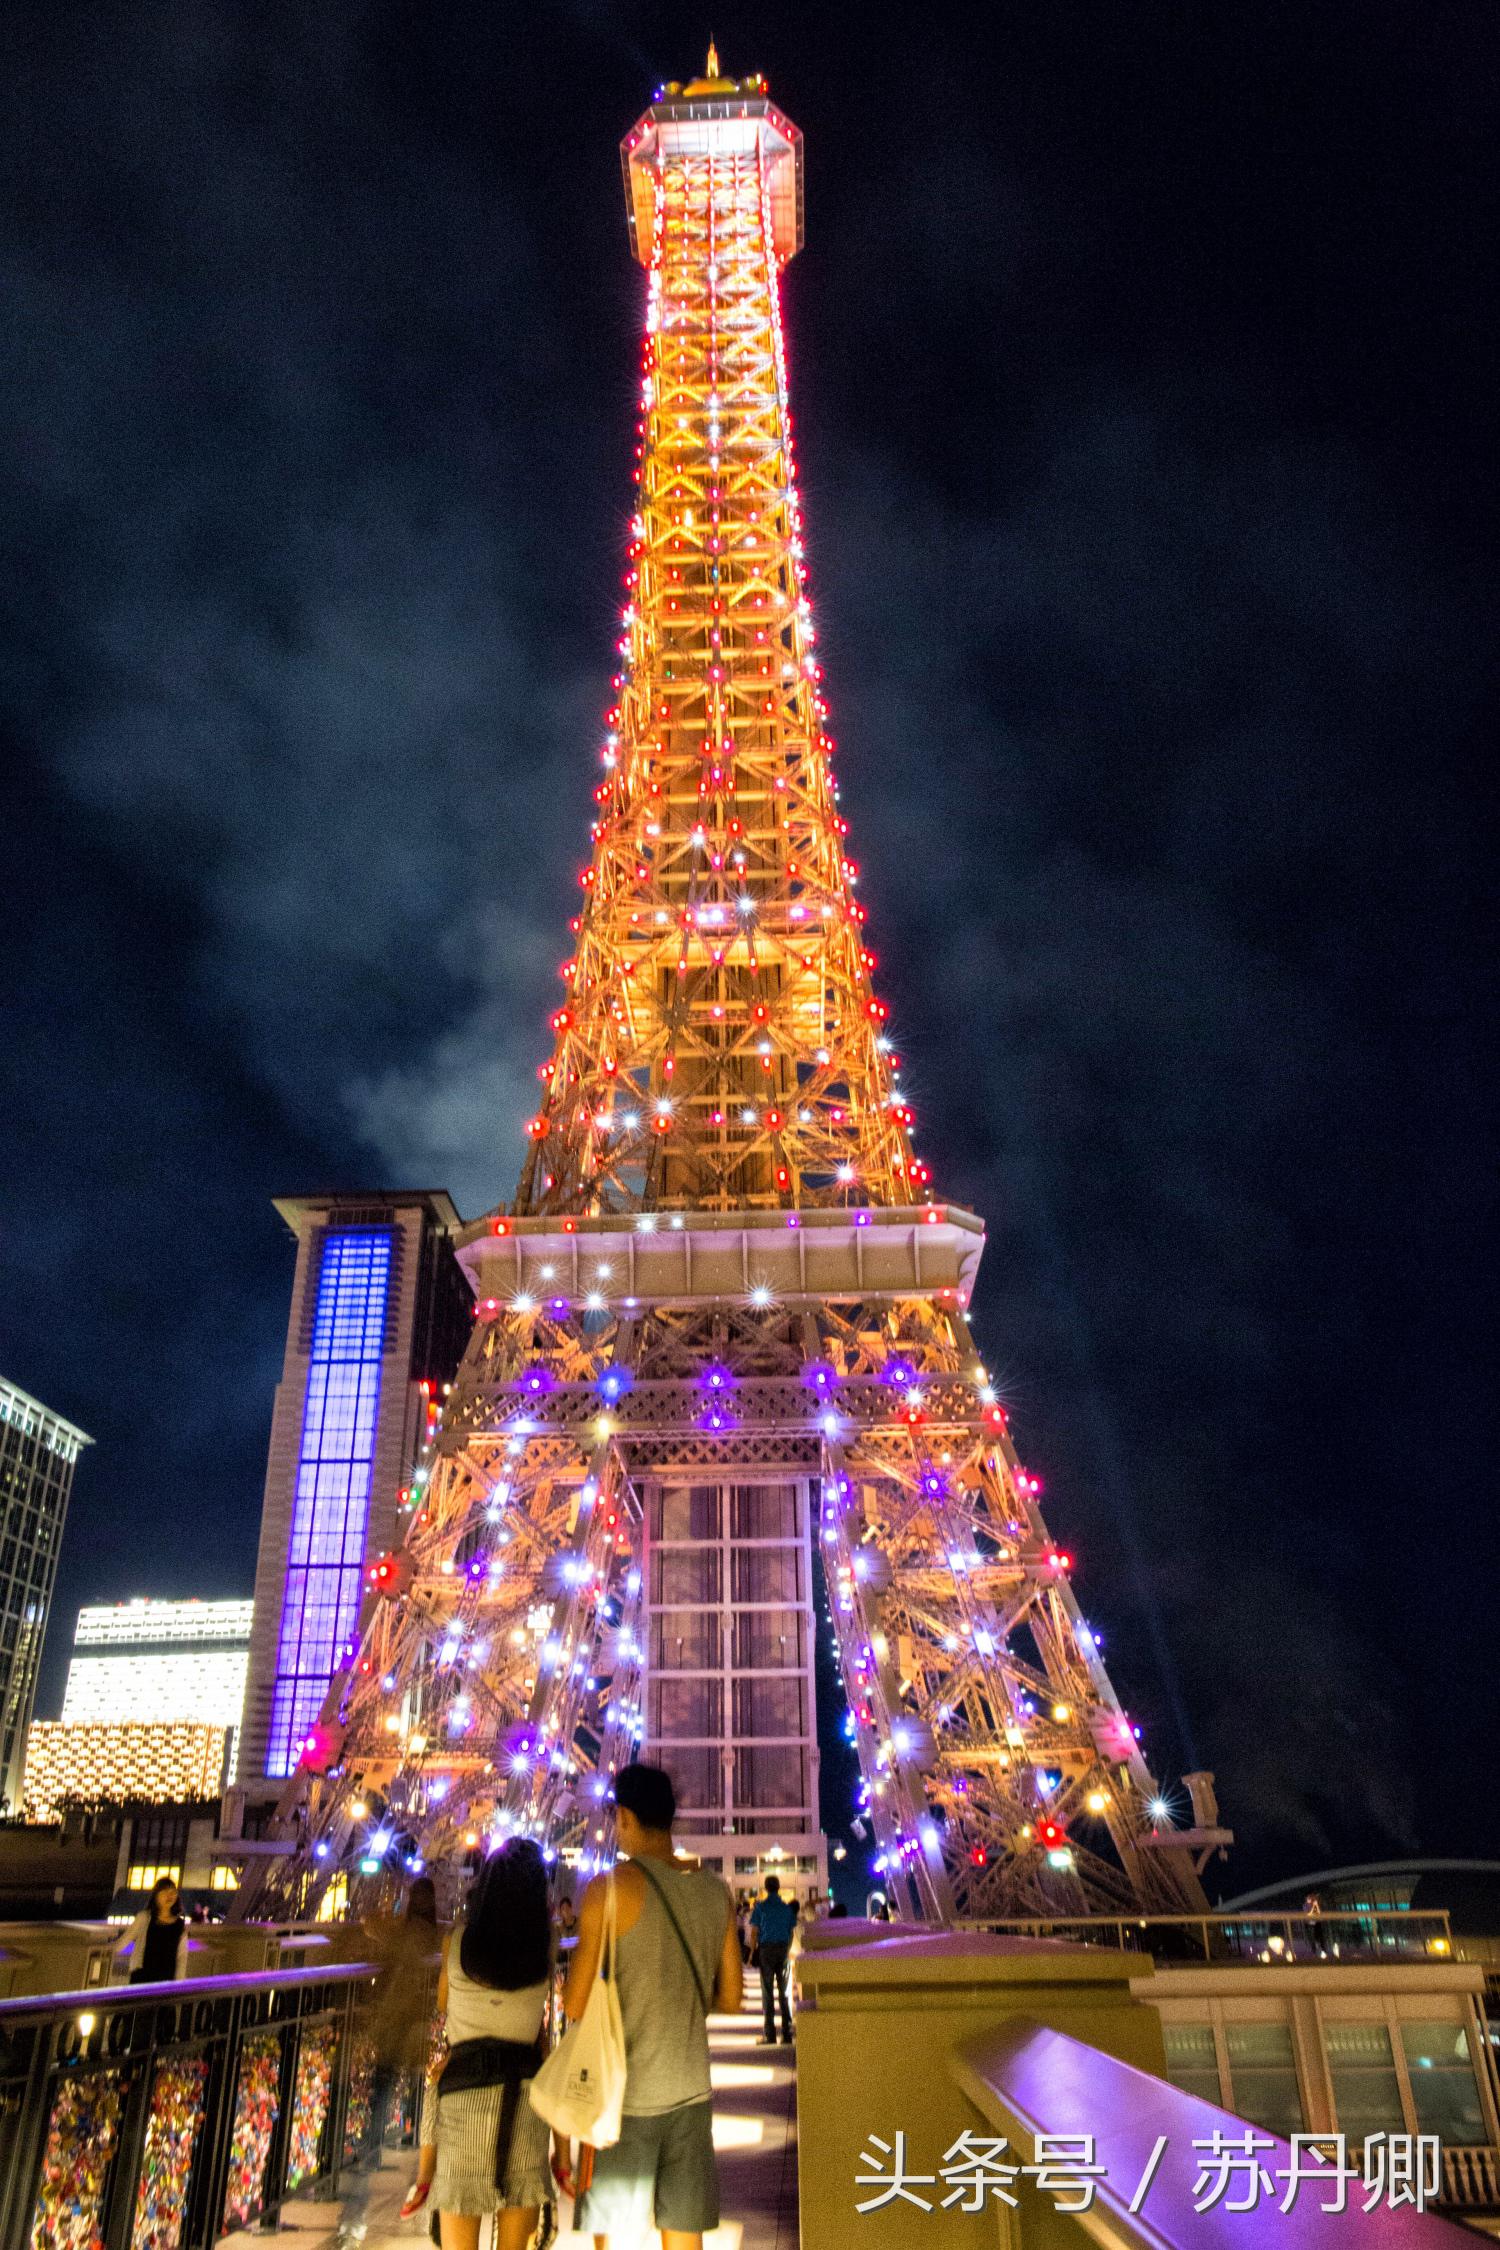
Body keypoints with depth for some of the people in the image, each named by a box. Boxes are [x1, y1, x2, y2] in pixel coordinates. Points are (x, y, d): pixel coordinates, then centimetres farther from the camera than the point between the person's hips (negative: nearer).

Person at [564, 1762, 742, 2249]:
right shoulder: (716, 1892, 3)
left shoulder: (612, 1888, -13)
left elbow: (576, 2005, -11)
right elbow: (730, 1998, 10)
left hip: (624, 2094, -4)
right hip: (691, 2091, 5)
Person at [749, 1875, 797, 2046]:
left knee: (768, 1992, 1)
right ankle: (787, 2034, 6)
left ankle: (770, 2034, -3)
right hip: (783, 1948, 3)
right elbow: (791, 1931, 9)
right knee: (783, 1992, 9)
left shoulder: (761, 1906, -2)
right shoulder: (787, 1907, 7)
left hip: (766, 1948, -3)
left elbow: (754, 1931, -5)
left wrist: (753, 1951, 2)